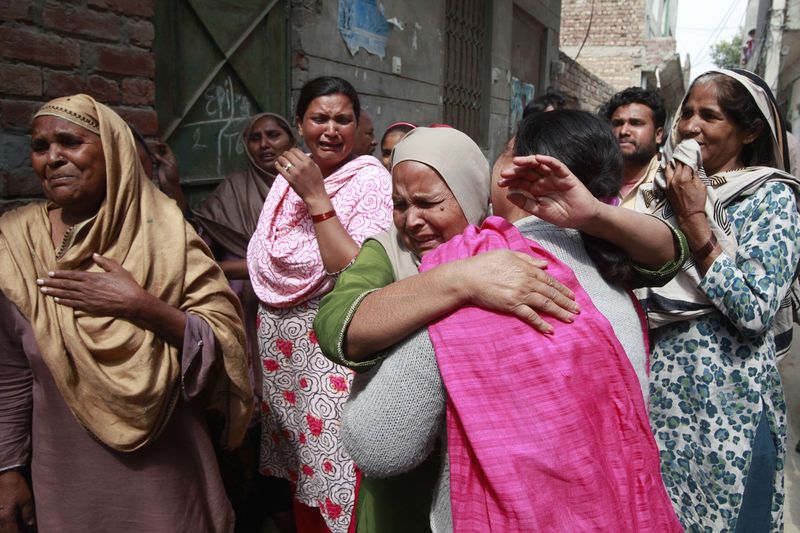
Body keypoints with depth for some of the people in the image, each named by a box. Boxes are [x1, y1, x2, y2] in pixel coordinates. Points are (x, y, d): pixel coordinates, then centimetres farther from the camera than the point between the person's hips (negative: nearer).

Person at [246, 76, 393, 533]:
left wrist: (317, 197, -21)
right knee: (298, 471, 19)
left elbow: (356, 274, -23)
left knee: (333, 471, 2)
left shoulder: (371, 179, -11)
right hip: (280, 342, 6)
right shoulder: (289, 176, 7)